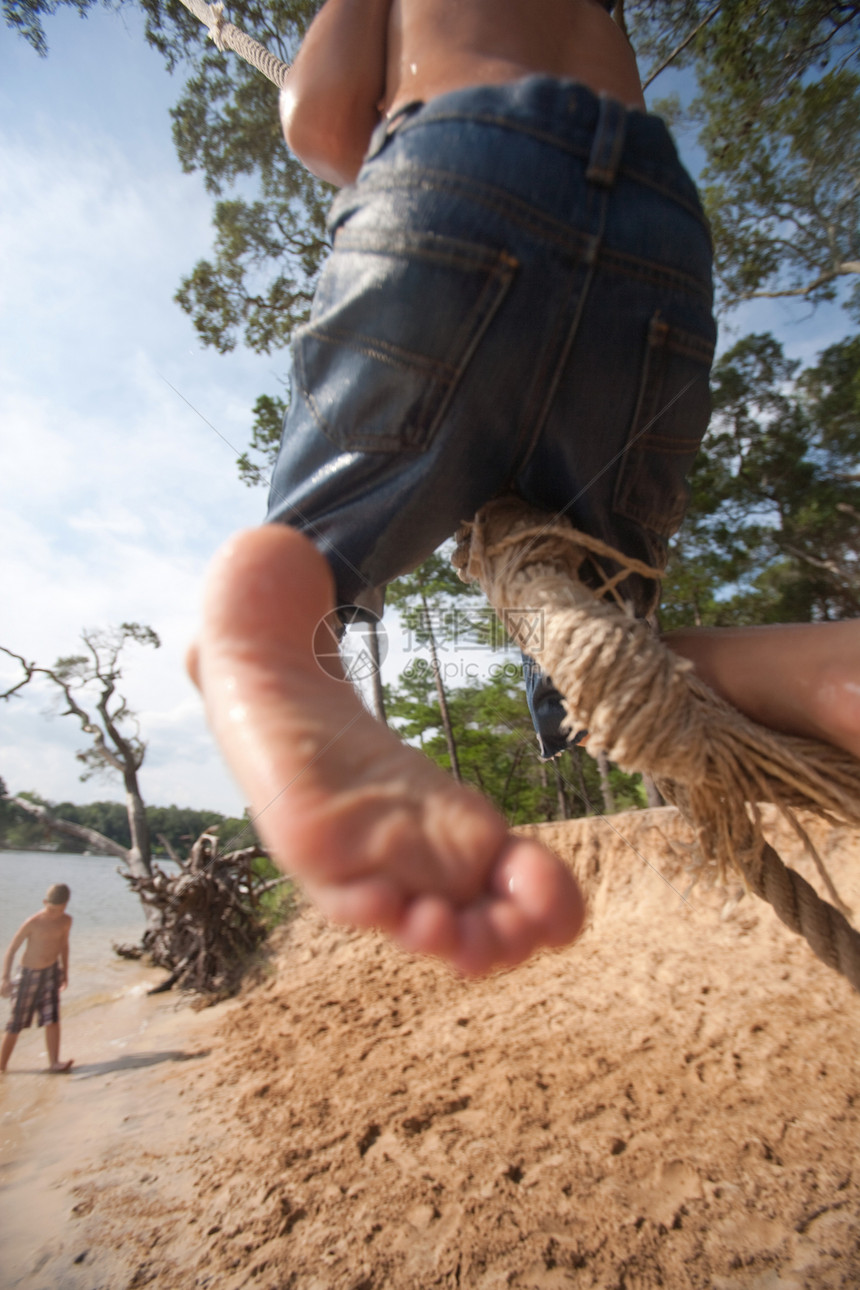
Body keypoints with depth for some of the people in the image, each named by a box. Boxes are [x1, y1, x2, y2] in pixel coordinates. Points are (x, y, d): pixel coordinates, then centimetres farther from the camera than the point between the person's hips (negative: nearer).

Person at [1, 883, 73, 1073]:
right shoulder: (32, 923, -21)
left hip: (52, 972, 3)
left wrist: (65, 972, 16)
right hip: (29, 974, -3)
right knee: (16, 1025, 8)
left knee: (52, 1019, -5)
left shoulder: (66, 921, -6)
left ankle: (54, 1063, 0)